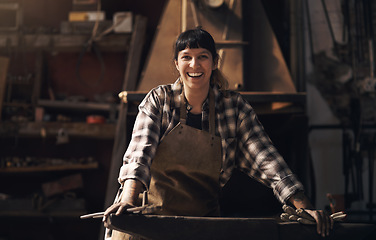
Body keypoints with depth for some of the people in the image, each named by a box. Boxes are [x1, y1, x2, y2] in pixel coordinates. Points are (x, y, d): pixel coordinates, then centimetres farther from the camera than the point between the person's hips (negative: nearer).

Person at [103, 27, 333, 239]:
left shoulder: (235, 107, 1)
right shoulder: (158, 101, -1)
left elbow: (265, 159, -6)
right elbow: (140, 151, -13)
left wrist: (304, 208, -18)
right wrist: (128, 199, -32)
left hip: (206, 218, 0)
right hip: (156, 218, 0)